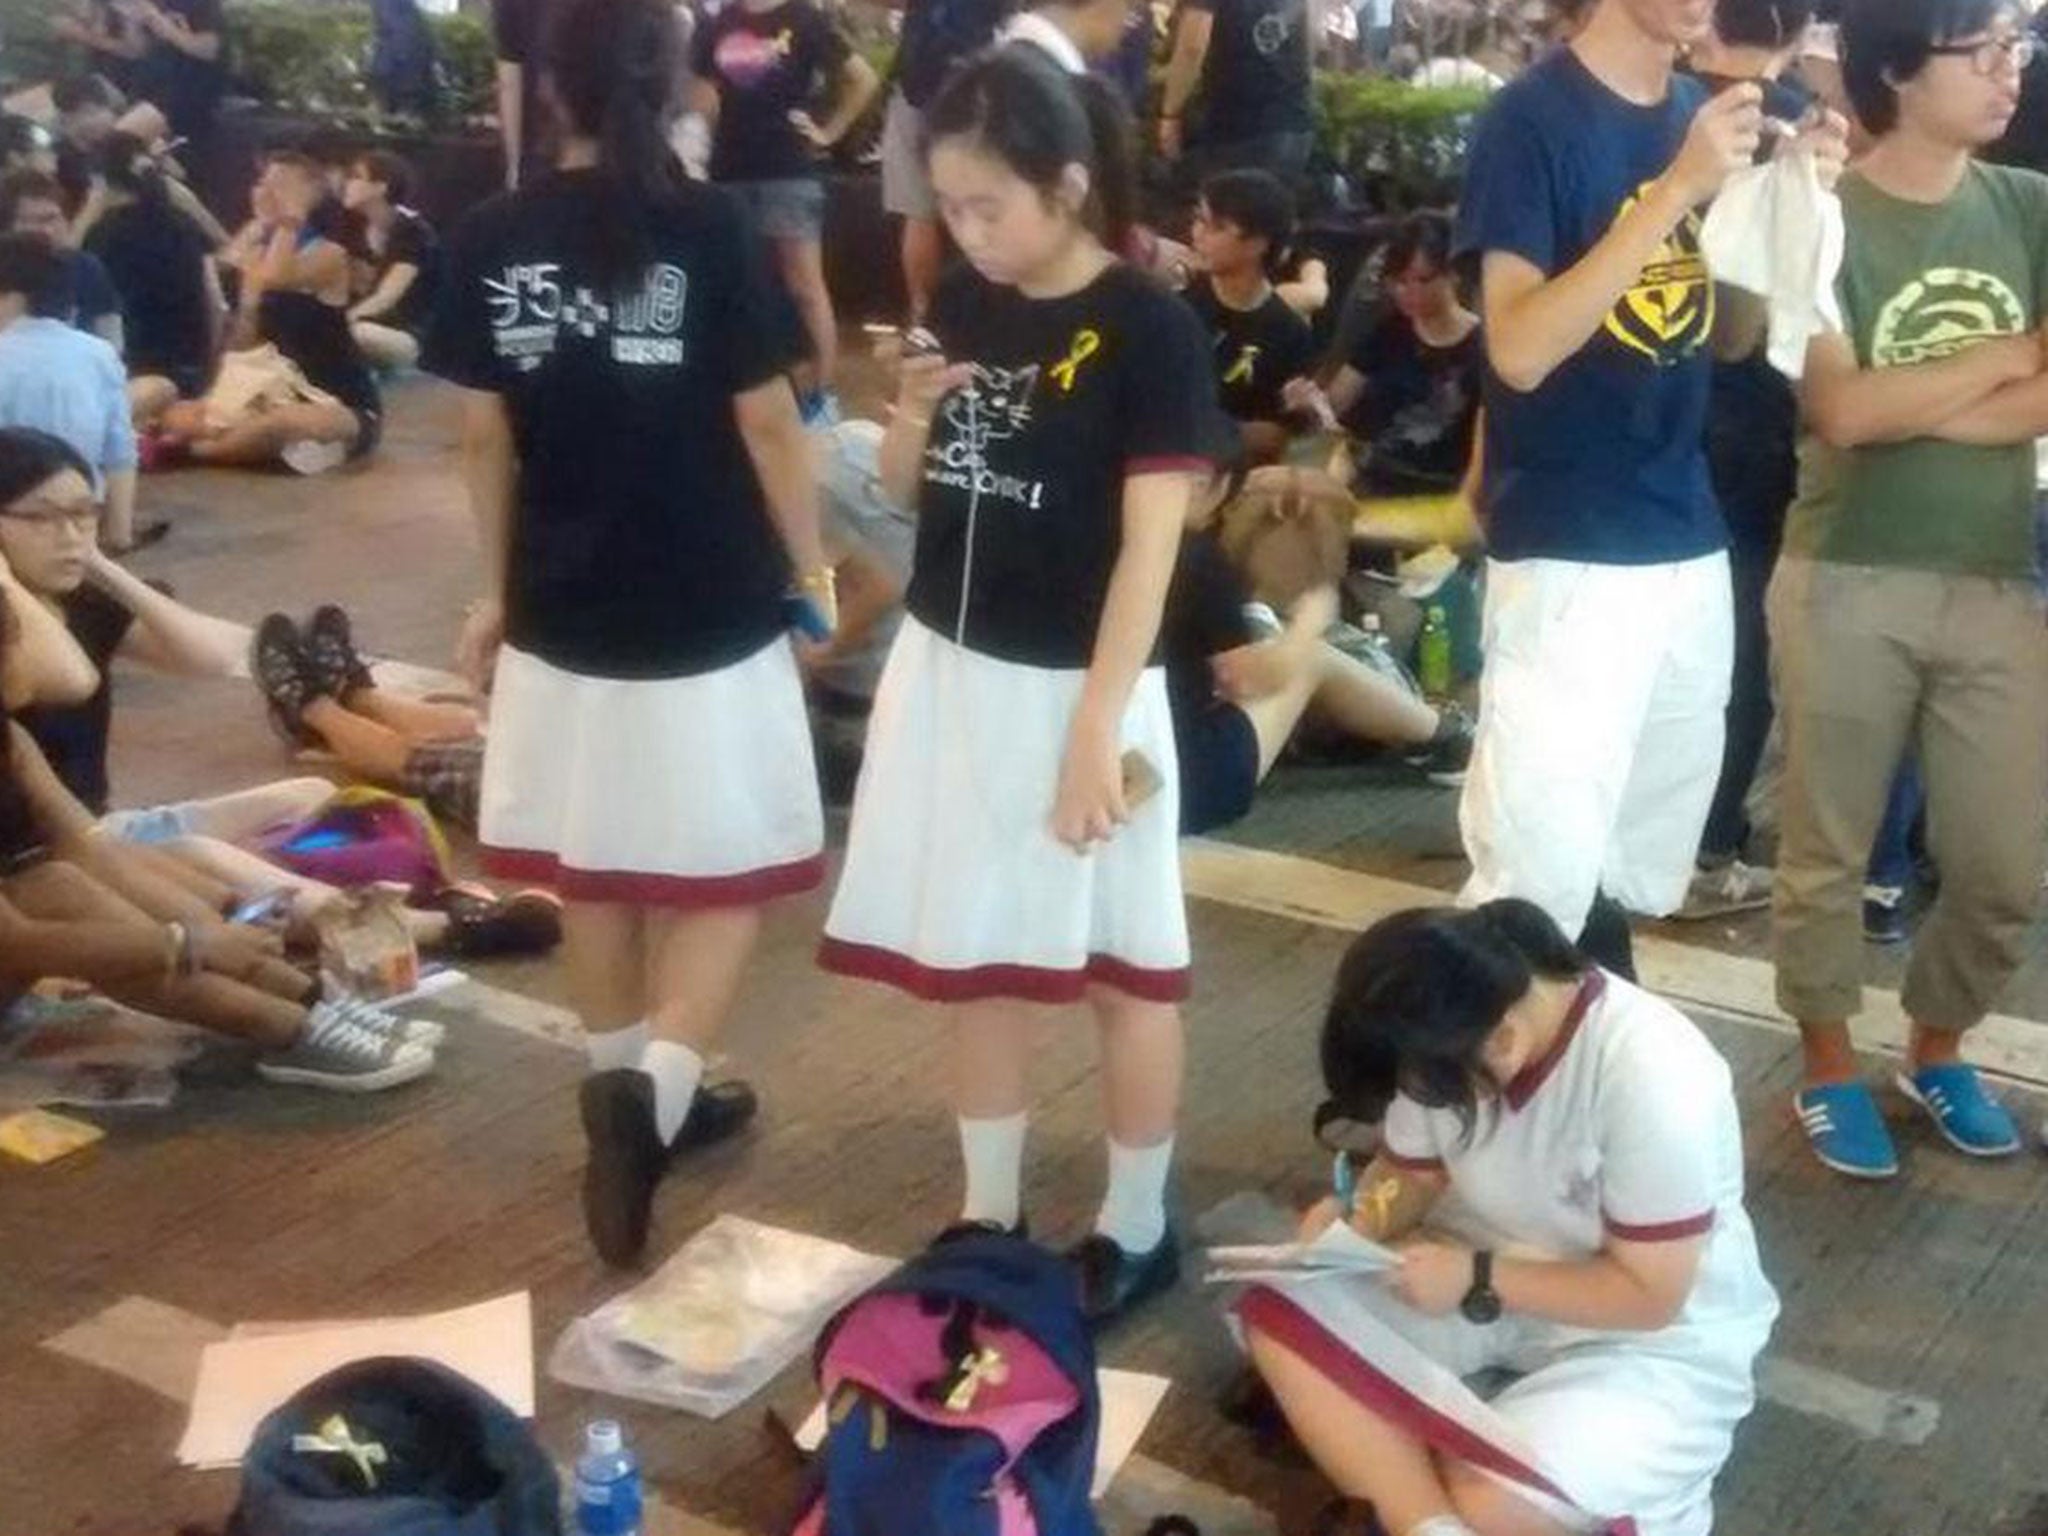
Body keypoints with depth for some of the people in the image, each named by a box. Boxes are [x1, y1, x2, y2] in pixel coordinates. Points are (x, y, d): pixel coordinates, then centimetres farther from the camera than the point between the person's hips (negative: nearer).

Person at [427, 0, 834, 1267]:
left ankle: (635, 1093, 29)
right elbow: (766, 422, -8)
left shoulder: (492, 241, -1)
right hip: (710, 610, -3)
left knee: (591, 867, 17)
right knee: (726, 871, 8)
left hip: (562, 609, 4)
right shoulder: (711, 226, -10)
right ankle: (653, 1086, -11)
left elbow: (485, 439, 4)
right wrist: (813, 568, 5)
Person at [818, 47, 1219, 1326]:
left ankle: (1137, 1228, 24)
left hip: (1075, 687, -6)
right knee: (972, 956, 14)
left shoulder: (1149, 329, -13)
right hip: (949, 671, 6)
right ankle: (989, 1216, 29)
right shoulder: (963, 305, 5)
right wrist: (912, 415, -9)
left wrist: (1095, 729, -20)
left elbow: (1152, 545, -16)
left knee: (1122, 968, 8)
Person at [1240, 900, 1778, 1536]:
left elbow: (1650, 1294, -23)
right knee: (1279, 1312, -19)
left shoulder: (1650, 1078, -30)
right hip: (1481, 1270, 7)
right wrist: (1361, 1216, -18)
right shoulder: (1448, 1037, -13)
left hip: (1653, 1339, -6)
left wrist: (1479, 1280, -27)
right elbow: (1411, 1172, 3)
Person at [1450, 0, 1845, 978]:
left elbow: (1722, 335, 15)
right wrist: (1676, 189, -25)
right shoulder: (1532, 118, -10)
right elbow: (1519, 349, -20)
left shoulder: (1705, 114, 10)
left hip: (1690, 544, 7)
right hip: (1568, 556, -7)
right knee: (1539, 879, -6)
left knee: (1642, 870, 16)